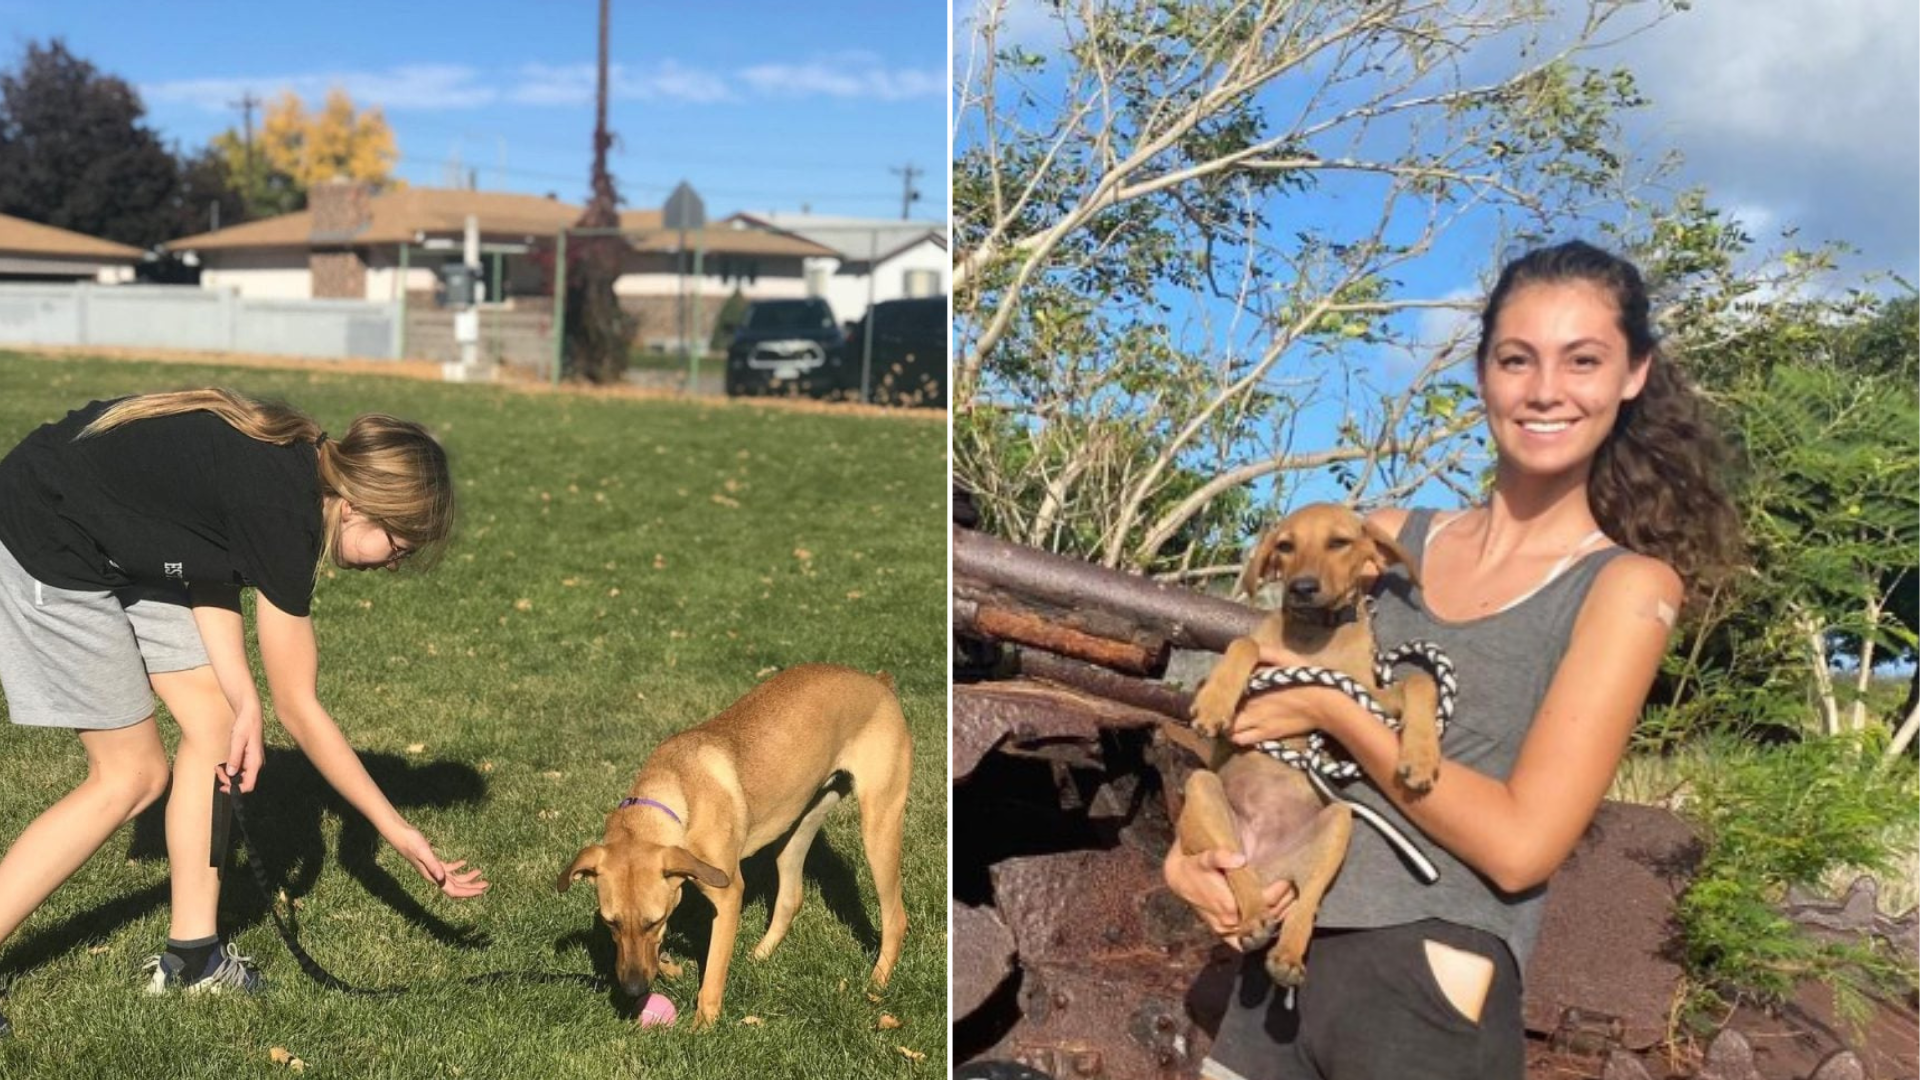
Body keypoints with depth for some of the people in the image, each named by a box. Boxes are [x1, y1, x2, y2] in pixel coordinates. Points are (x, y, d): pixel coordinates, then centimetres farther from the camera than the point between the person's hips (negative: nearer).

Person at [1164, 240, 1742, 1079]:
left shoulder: (1627, 585, -5)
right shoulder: (1388, 537, 7)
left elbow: (1520, 843, -15)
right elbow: (1252, 714, 11)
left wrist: (1331, 707, -13)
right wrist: (1190, 850, -7)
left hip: (1428, 989, -4)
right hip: (1278, 957, 4)